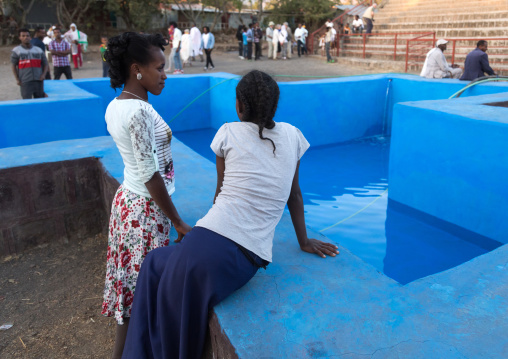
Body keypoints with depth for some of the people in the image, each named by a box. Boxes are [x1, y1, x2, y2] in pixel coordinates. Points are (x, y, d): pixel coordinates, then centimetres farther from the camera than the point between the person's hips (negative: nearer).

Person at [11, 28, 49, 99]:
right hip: (25, 82, -3)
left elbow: (45, 63, 15)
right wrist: (17, 79, -4)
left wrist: (43, 74, -2)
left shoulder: (38, 50, 14)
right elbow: (13, 65, 6)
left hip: (38, 80, 3)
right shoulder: (16, 51, 6)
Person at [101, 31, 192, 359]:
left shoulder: (115, 106, 6)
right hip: (146, 209, -9)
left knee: (129, 282, 20)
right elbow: (150, 175, -21)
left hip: (127, 200, 9)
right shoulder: (139, 111, -22)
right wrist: (179, 223, -16)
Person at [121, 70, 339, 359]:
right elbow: (295, 195, 17)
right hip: (247, 262, 3)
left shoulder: (229, 133, 4)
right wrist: (304, 241, 27)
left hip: (208, 244, -3)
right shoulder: (291, 135, 11)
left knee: (155, 265, 27)